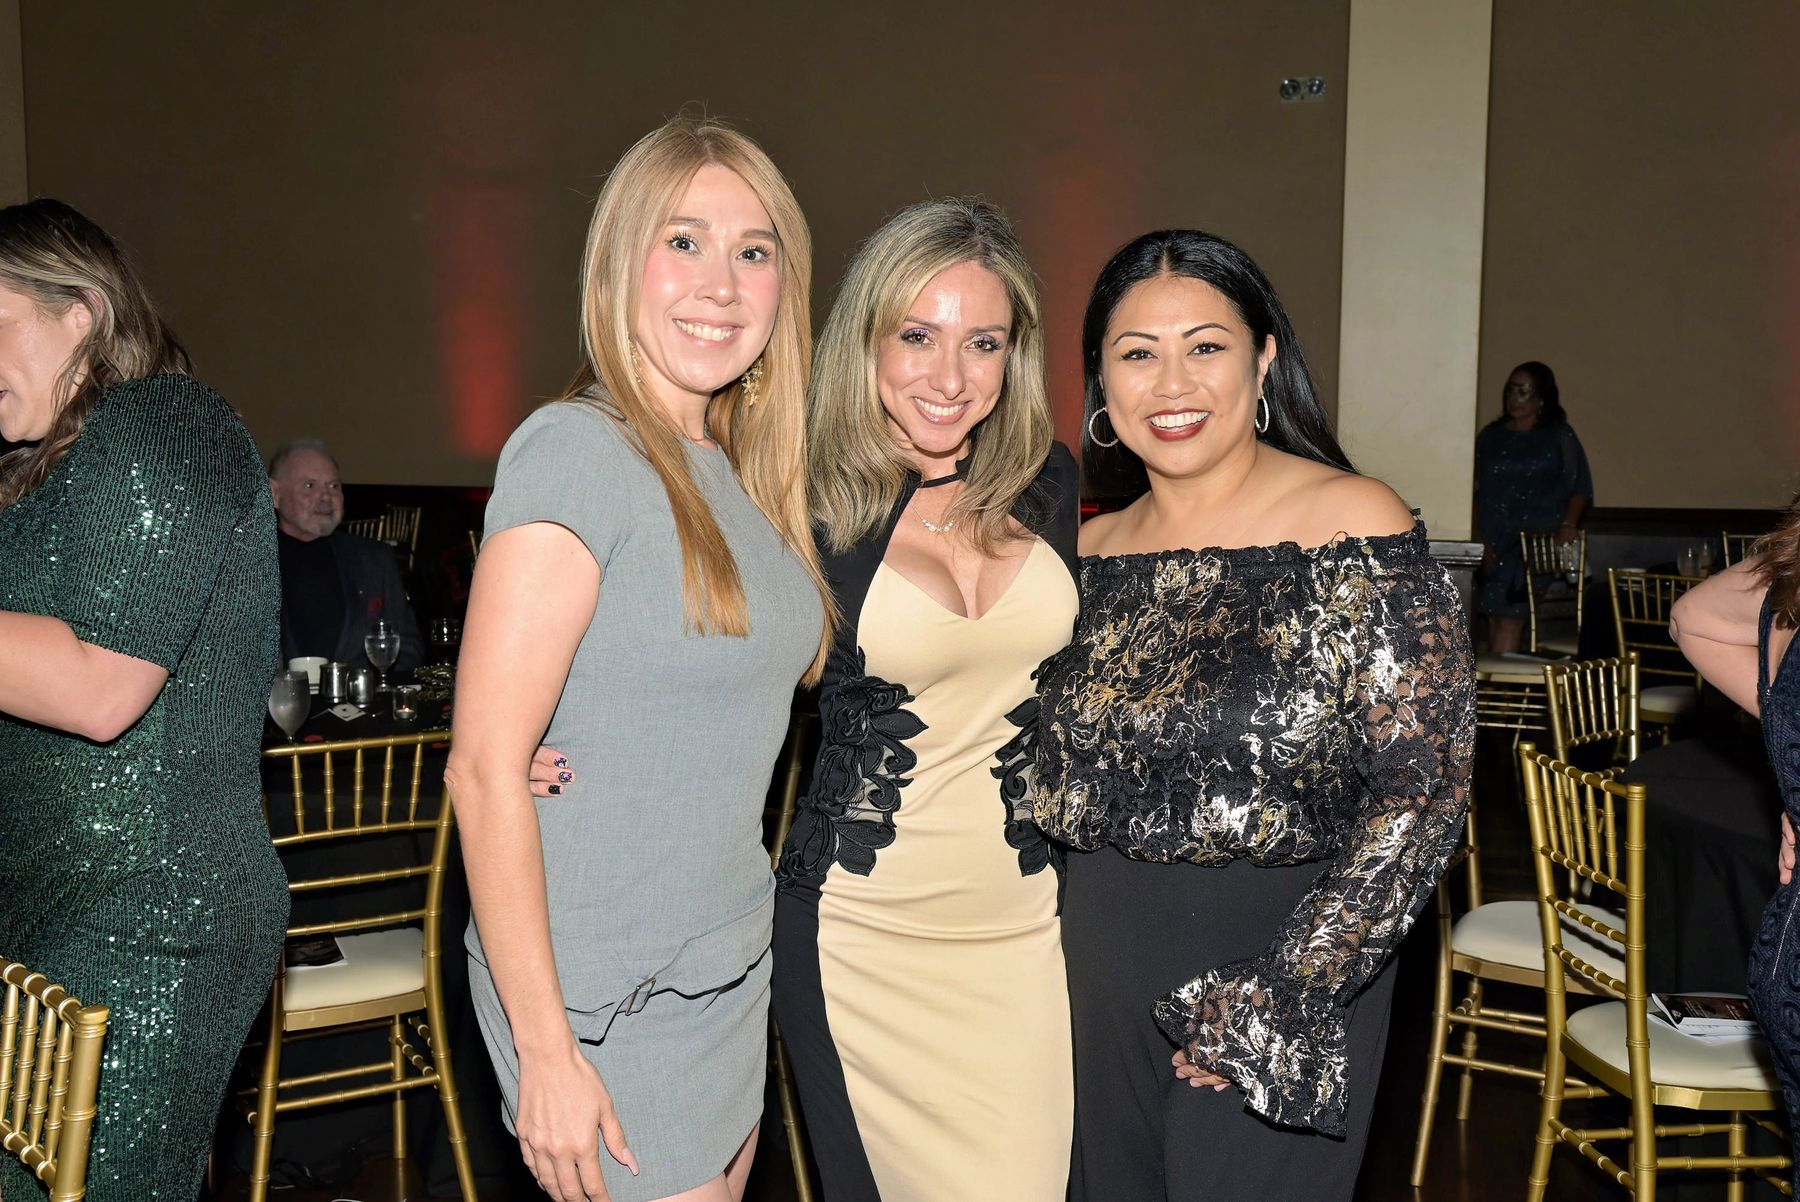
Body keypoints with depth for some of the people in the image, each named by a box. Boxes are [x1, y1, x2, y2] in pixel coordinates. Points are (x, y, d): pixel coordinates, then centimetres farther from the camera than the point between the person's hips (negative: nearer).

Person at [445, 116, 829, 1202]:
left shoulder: (746, 479, 6)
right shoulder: (579, 450, -17)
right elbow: (485, 767, -20)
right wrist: (547, 1052, -19)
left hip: (735, 971, 8)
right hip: (602, 992, -7)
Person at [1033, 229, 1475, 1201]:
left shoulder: (1353, 528, -11)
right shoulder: (1090, 553, 4)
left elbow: (1424, 789, -15)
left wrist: (1280, 996, -18)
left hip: (1279, 990, -4)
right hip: (1098, 984, 5)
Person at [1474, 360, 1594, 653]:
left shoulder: (1559, 437, 5)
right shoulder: (1491, 436, 13)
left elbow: (1581, 489, 5)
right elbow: (1477, 490, 9)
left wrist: (1568, 525, -12)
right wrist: (1481, 540, 0)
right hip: (1495, 543, 3)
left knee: (1511, 615, -12)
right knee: (1494, 616, 0)